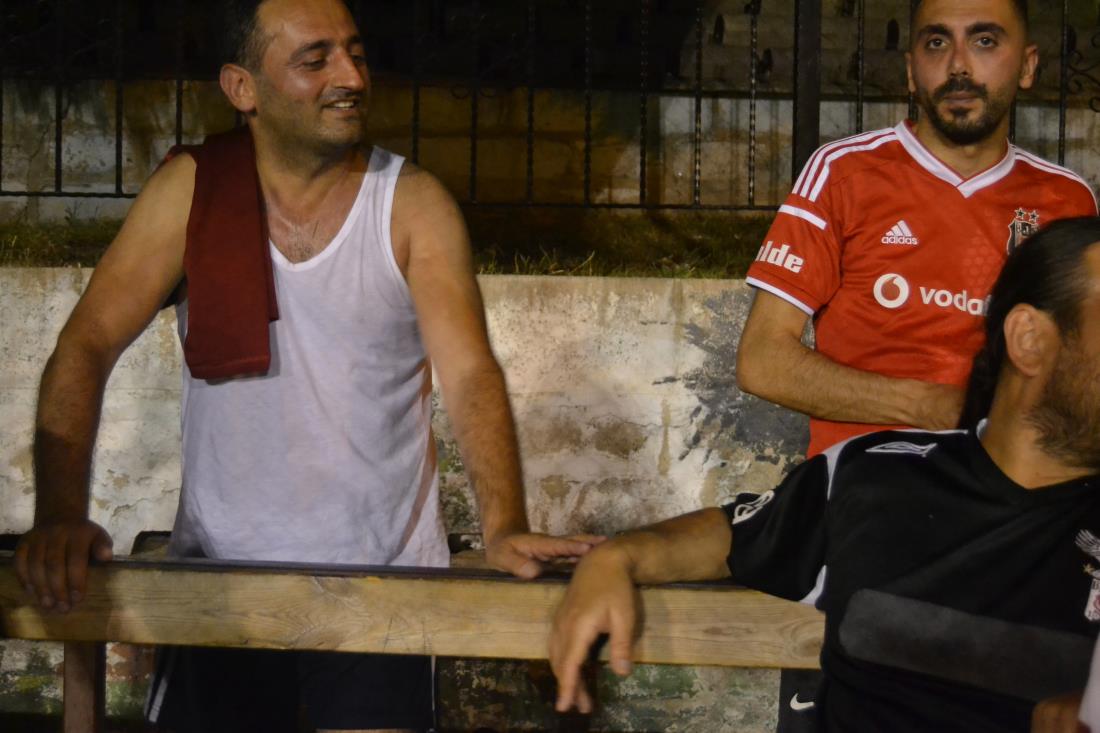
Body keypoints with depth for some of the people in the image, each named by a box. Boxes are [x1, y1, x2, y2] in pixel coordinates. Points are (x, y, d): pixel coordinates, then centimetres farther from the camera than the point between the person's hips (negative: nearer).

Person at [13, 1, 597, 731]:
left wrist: (505, 528, -32)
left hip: (383, 581, -1)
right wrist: (61, 512, -23)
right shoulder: (191, 192, -2)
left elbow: (469, 371, -14)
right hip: (219, 574, 1)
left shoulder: (415, 206, -4)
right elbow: (89, 344, -8)